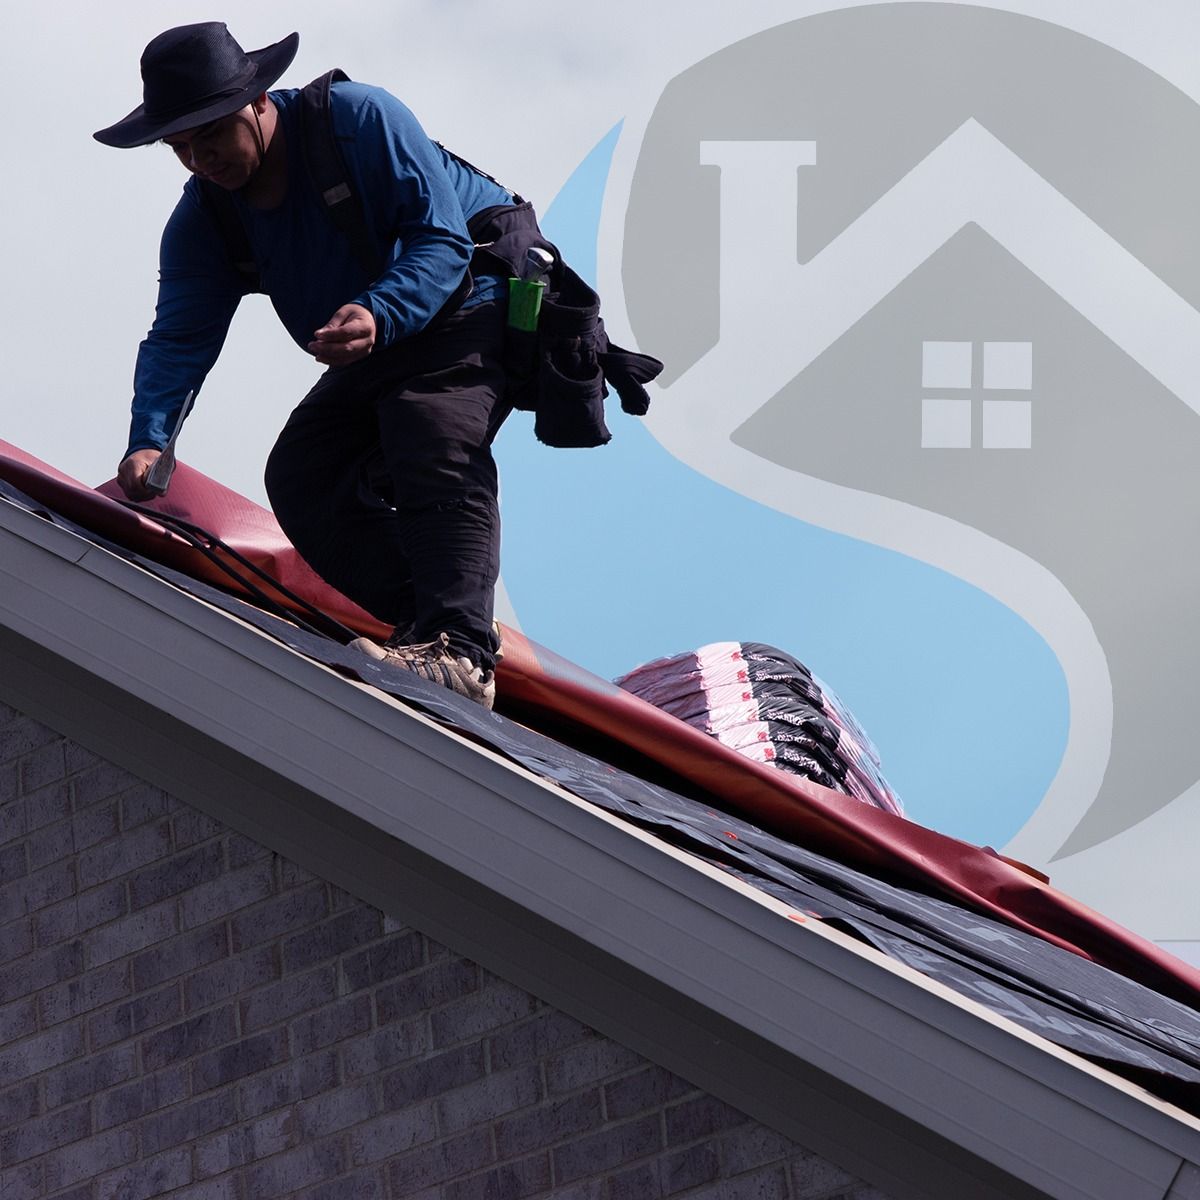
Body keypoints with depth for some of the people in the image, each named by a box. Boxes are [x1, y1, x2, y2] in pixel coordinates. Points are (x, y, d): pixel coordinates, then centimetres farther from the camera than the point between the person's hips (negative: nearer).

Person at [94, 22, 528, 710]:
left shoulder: (362, 118, -24)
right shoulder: (203, 222, -4)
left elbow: (442, 238, -28)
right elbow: (180, 337, -12)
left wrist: (380, 316, -47)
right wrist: (150, 439, -31)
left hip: (474, 297, -8)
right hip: (378, 349, 9)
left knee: (434, 445, -32)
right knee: (301, 475, -5)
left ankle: (460, 649, -43)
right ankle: (427, 624, -3)